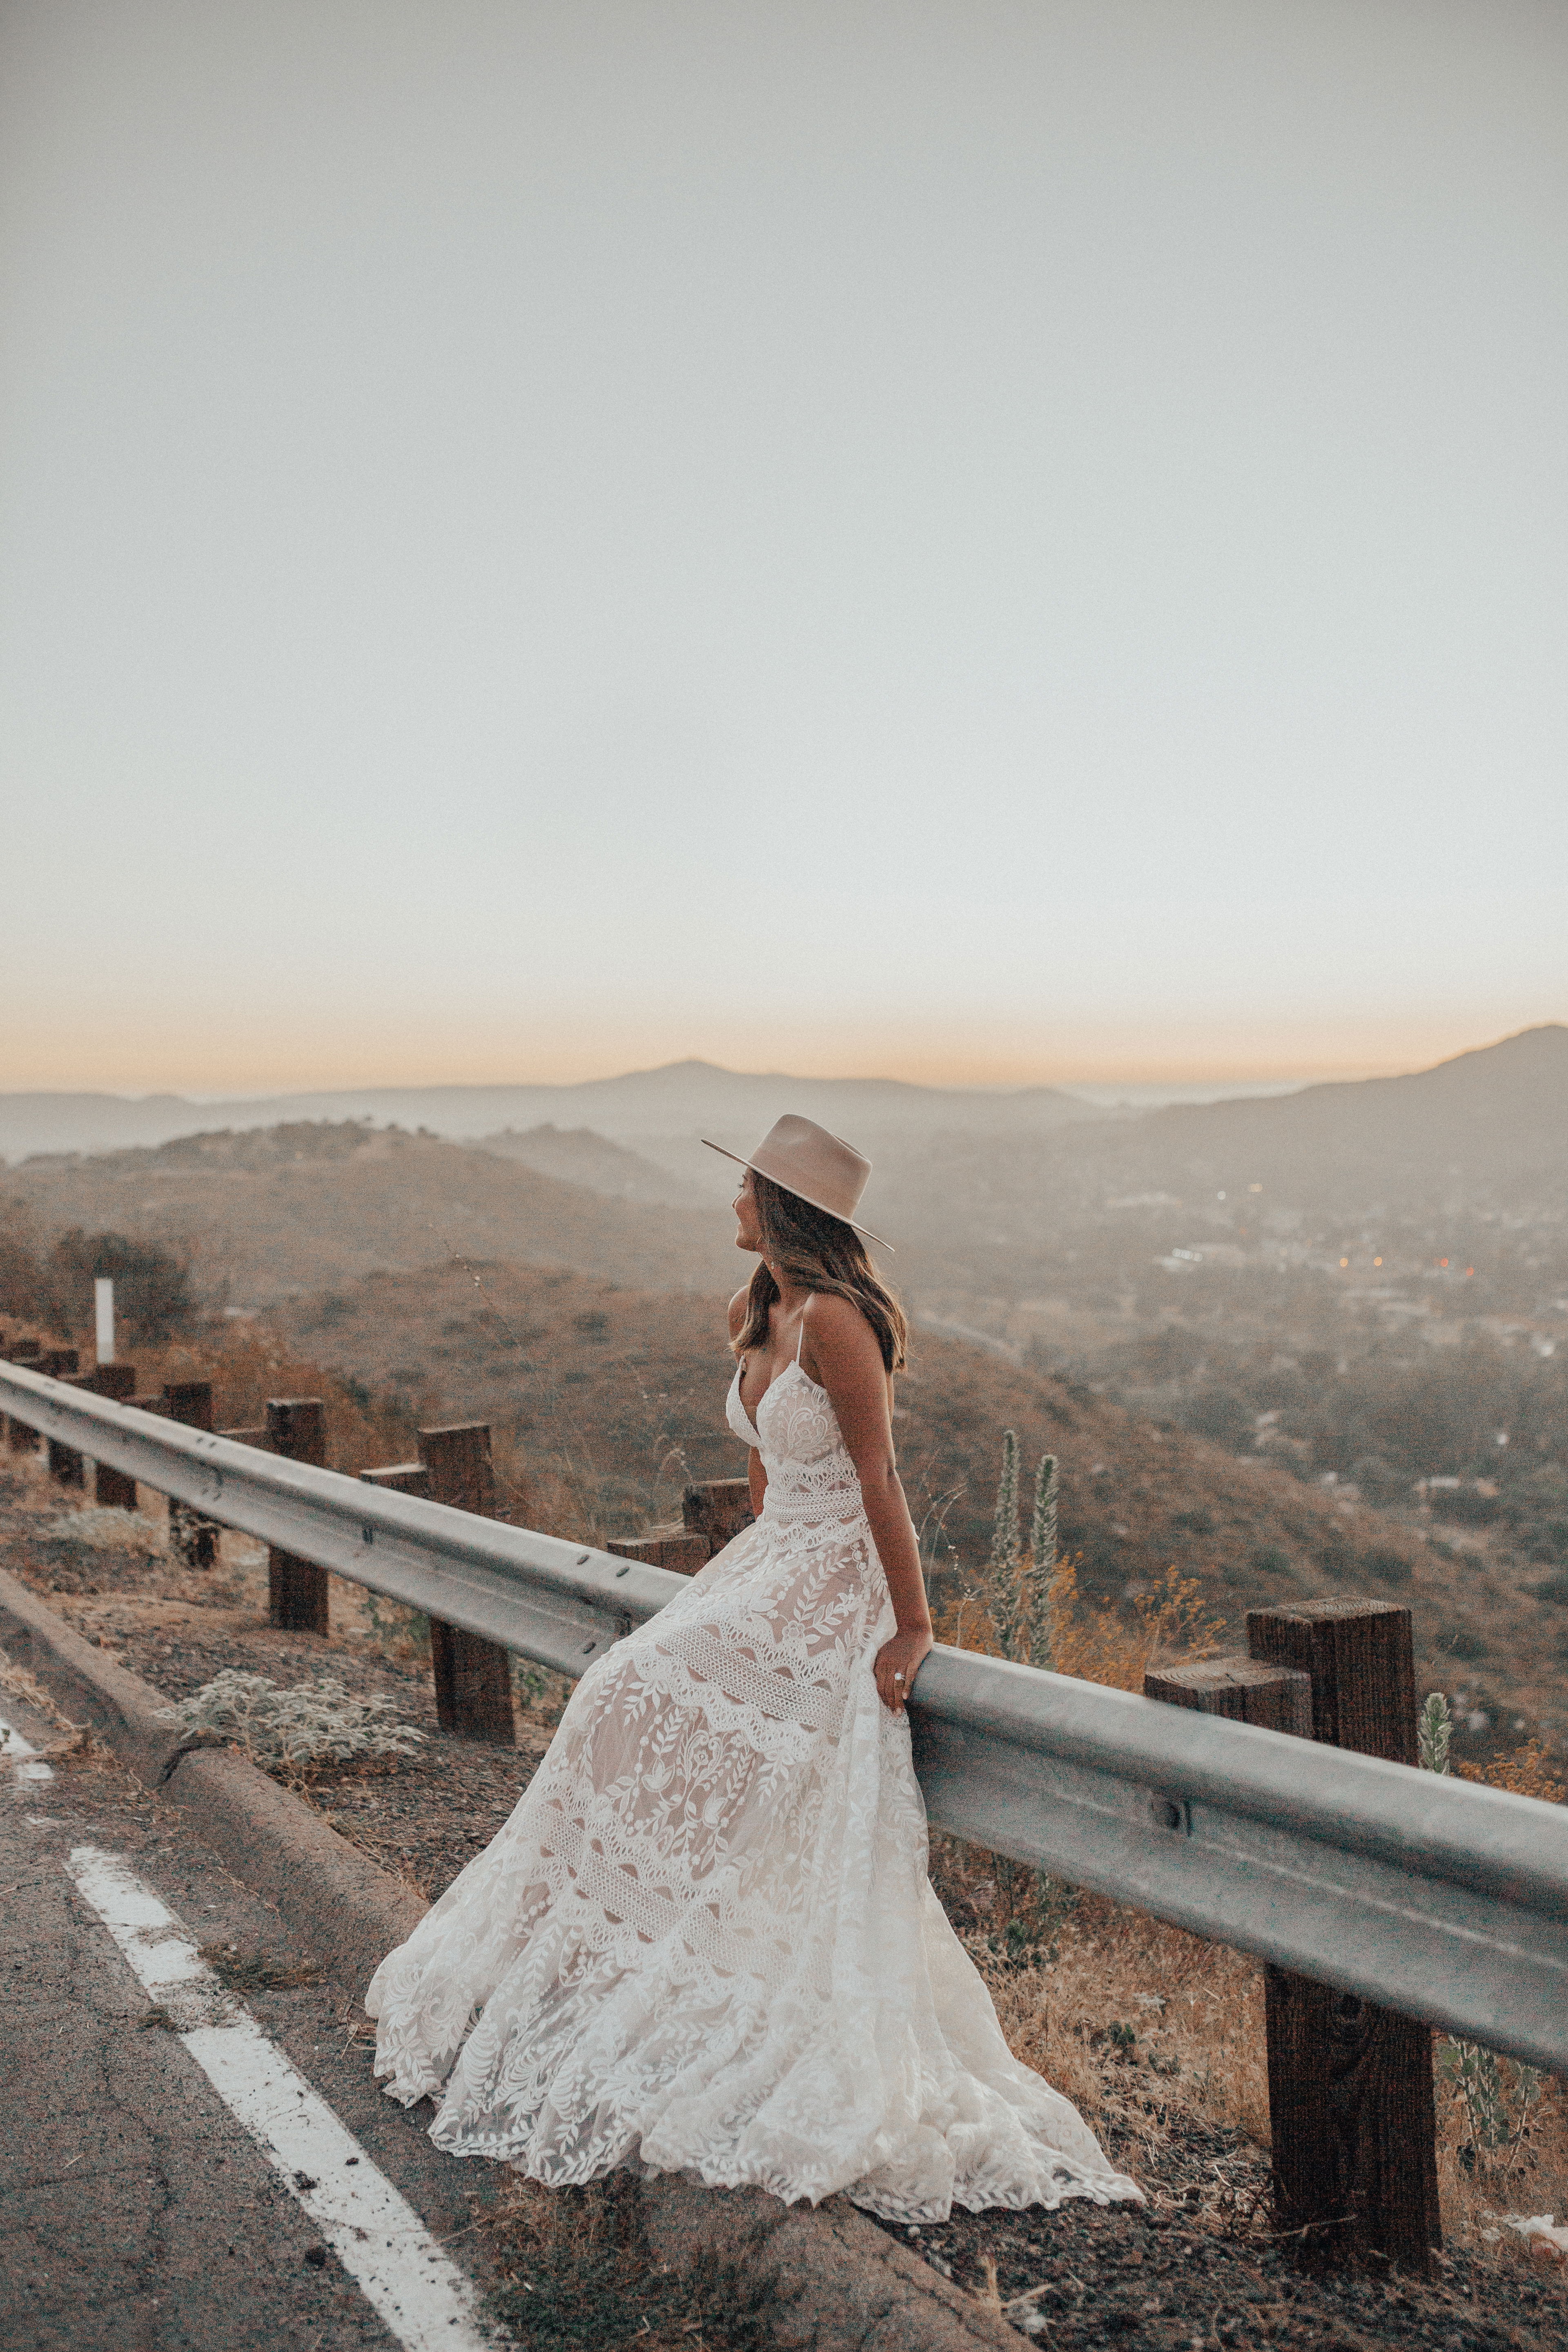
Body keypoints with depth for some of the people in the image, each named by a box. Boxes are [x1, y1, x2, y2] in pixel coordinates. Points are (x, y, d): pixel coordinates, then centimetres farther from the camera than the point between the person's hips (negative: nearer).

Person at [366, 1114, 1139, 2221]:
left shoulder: (834, 1320, -19)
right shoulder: (761, 1317, 10)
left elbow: (879, 1480, -19)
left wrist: (913, 1627, -18)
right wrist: (748, 1575, 17)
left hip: (830, 1588, -9)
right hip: (770, 1566, 9)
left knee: (646, 1697, -12)